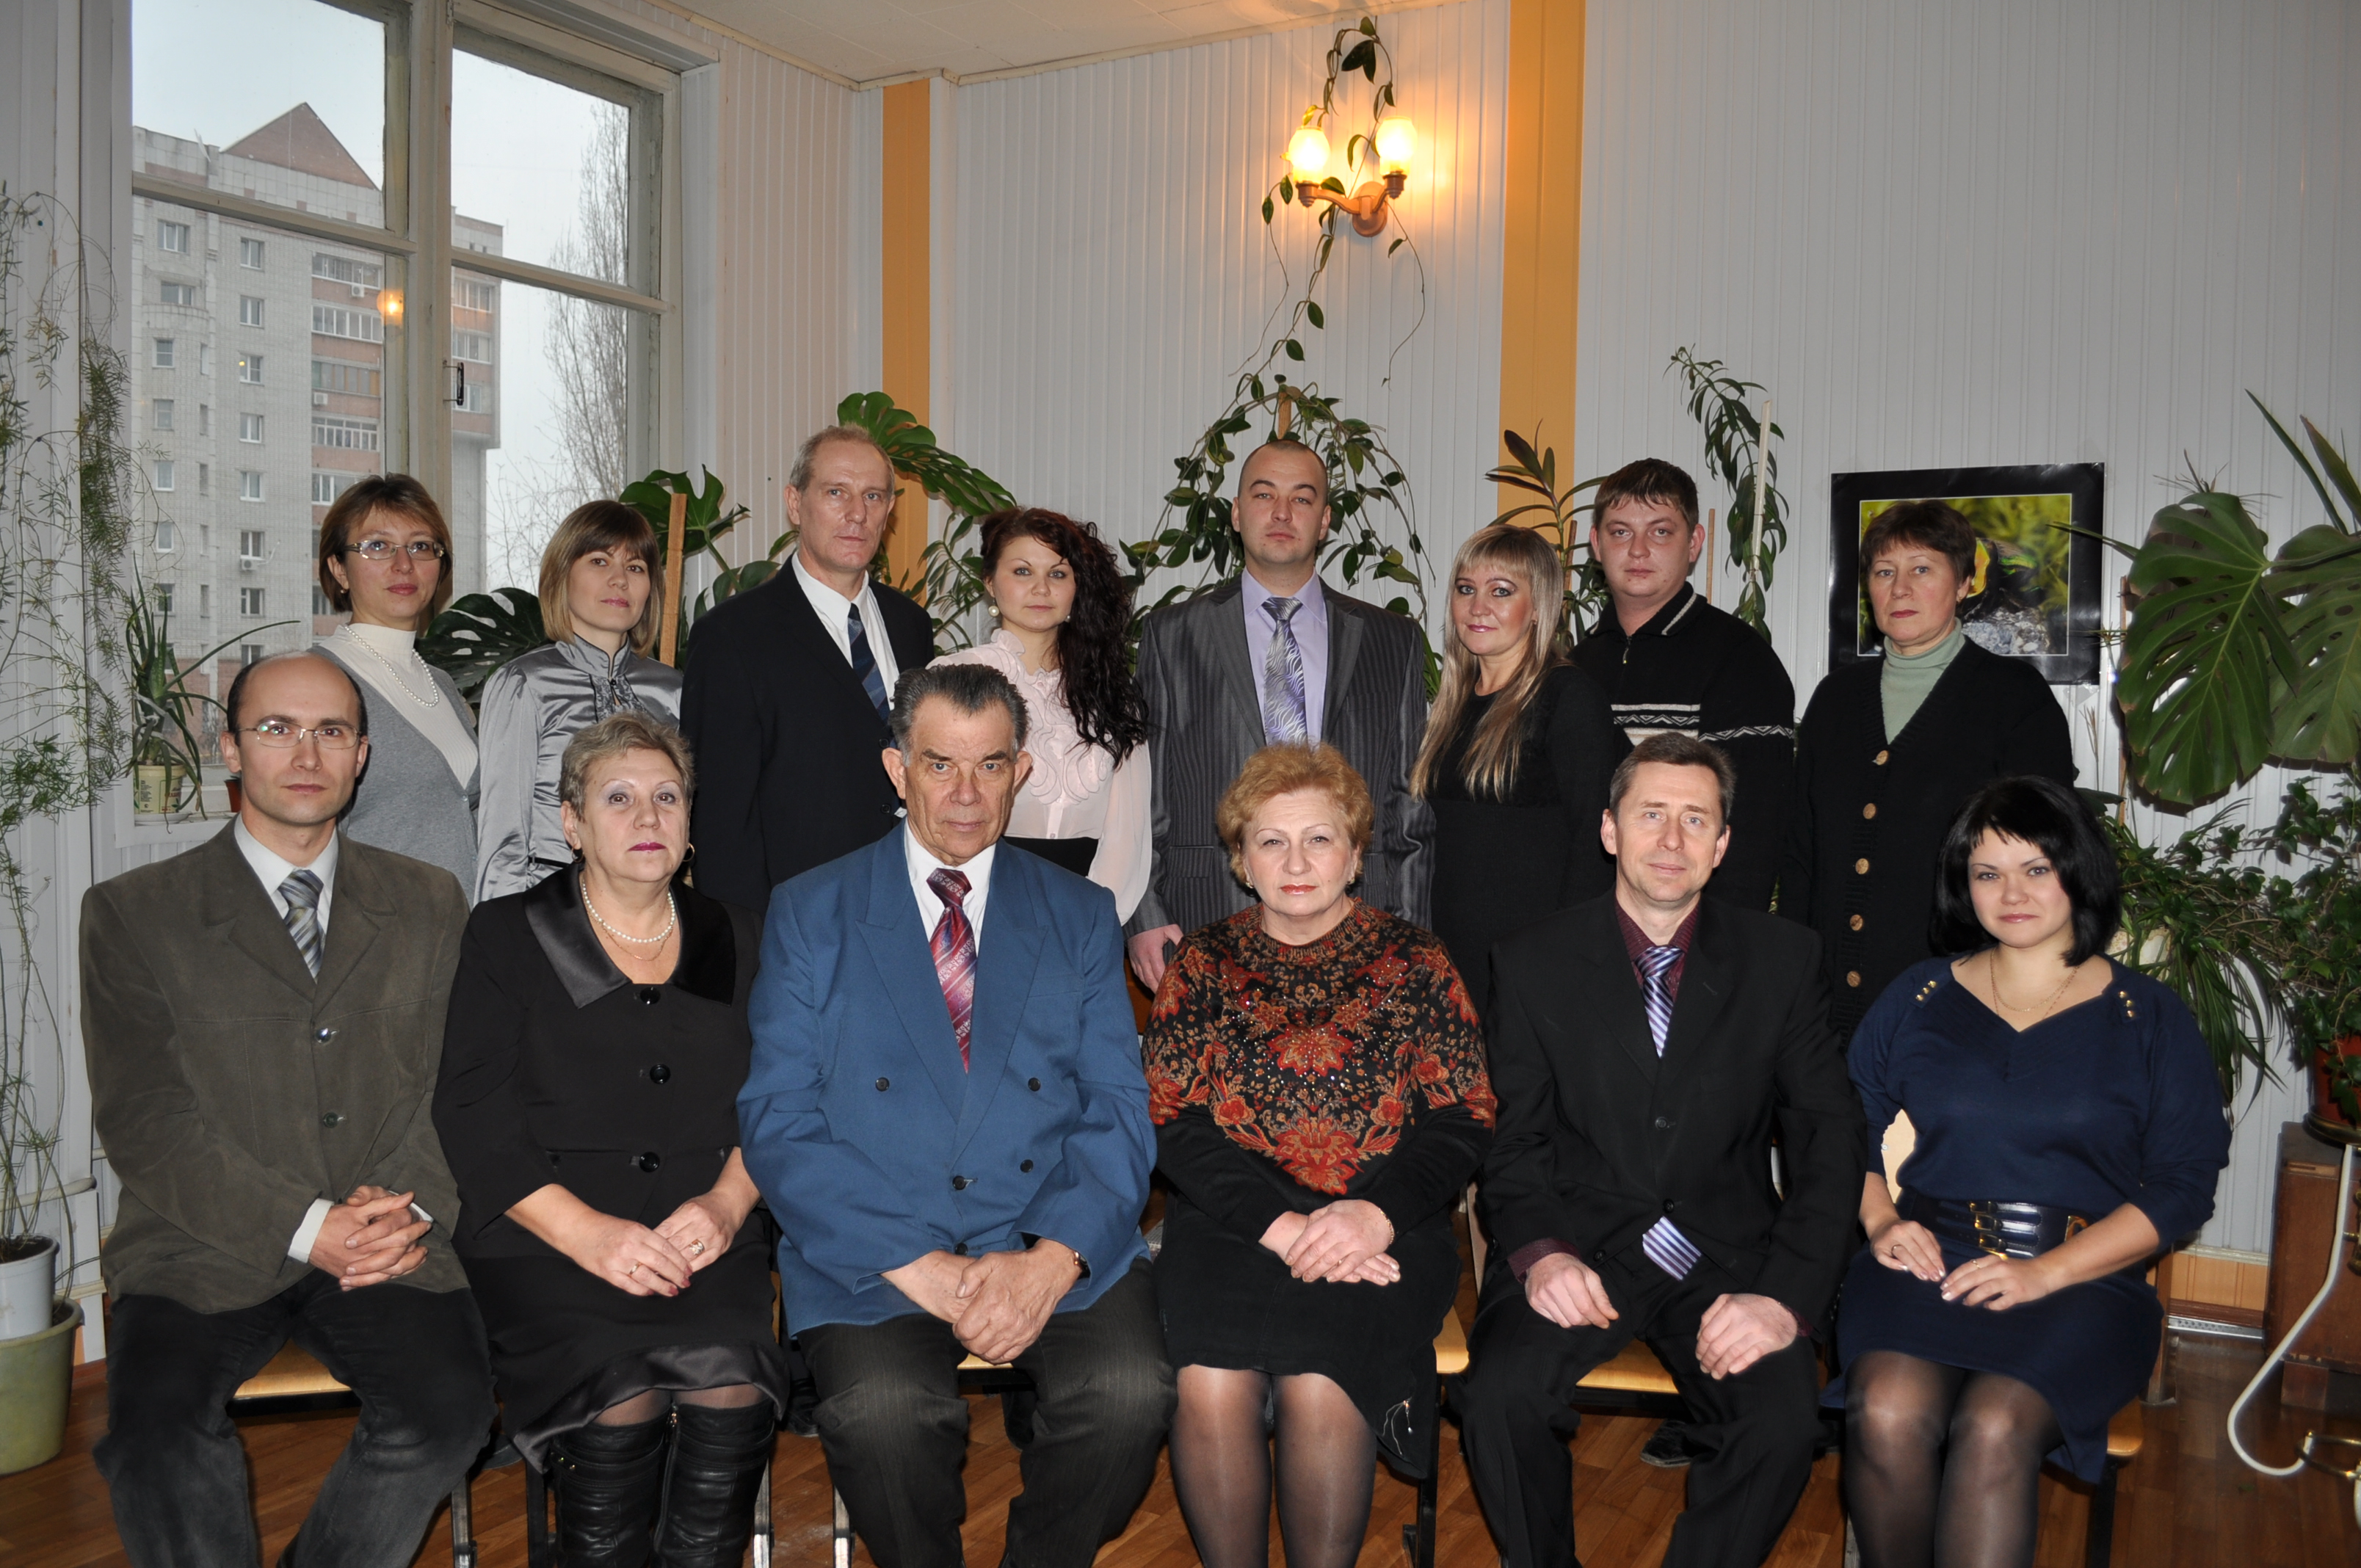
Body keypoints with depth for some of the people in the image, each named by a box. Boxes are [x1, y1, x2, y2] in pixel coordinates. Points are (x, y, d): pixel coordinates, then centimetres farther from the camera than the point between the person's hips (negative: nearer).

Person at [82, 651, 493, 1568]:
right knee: (157, 1434, -27)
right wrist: (304, 1228, -16)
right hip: (205, 1251, -1)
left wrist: (414, 1208, -12)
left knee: (448, 1409, -23)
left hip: (393, 1246, 2)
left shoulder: (429, 906, 11)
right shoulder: (132, 915, 3)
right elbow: (145, 1121, -4)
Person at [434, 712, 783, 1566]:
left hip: (705, 1234, 2)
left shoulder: (734, 938, 16)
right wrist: (588, 1232, -14)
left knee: (732, 1384, -26)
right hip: (547, 1242, -2)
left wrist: (727, 1200, -10)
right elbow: (475, 1118, -2)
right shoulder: (509, 935, 8)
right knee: (620, 1400, -28)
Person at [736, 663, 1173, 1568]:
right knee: (884, 1411, -30)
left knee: (1131, 1391, -25)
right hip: (872, 1248, -1)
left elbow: (1119, 1112, 5)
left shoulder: (1080, 916, 12)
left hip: (1056, 1246, 2)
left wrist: (1053, 1258, -14)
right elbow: (778, 1122, -2)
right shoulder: (809, 915, 7)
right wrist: (918, 1266, -14)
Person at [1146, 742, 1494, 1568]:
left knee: (1320, 1389, -28)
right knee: (1209, 1385, -27)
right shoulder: (1202, 964, 12)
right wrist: (1278, 1225, -12)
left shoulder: (1415, 960, 10)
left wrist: (1377, 1213, -14)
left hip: (1380, 1228, -1)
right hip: (1230, 1217, 1)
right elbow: (1172, 1123, 3)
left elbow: (1463, 1121, 4)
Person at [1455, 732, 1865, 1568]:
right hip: (1579, 1246, 0)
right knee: (1499, 1395, -27)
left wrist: (1786, 1294, -15)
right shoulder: (1533, 963, 3)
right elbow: (1513, 1137, 3)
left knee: (1783, 1422, -26)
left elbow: (1828, 1138, -1)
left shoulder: (1783, 959, 3)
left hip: (1725, 1255, 1)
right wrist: (1539, 1251, -18)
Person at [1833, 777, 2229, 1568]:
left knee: (1995, 1428, -32)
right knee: (1887, 1412, -30)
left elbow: (2183, 1188, 2)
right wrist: (1880, 1220, -2)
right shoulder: (1918, 996, 15)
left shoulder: (2151, 1019, 9)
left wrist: (2045, 1272, -10)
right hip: (1927, 1259, 2)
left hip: (2082, 1280, -1)